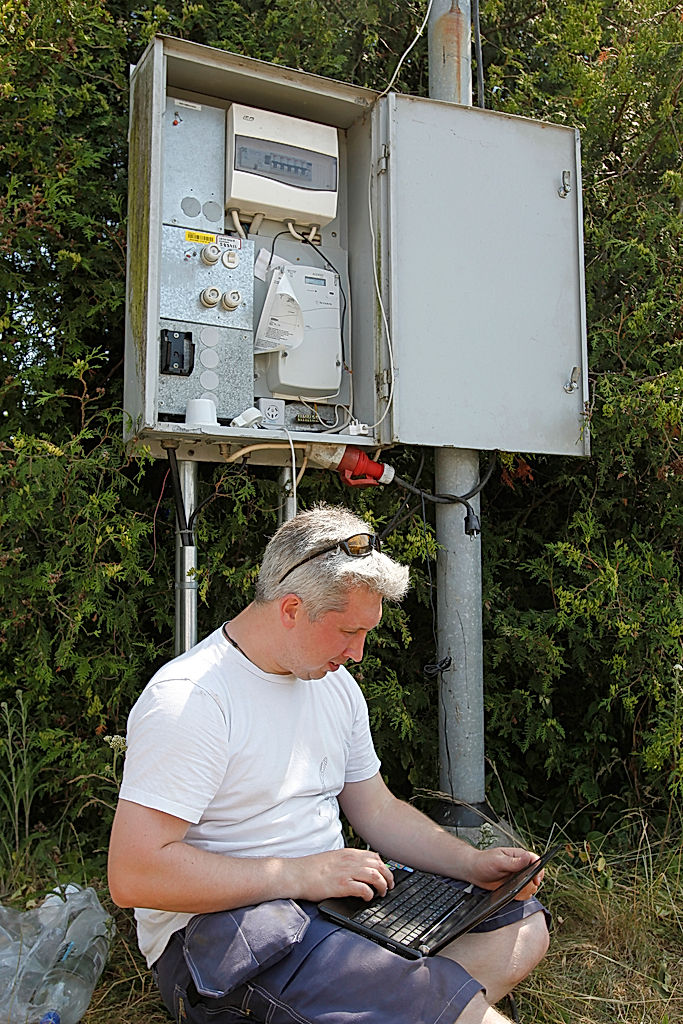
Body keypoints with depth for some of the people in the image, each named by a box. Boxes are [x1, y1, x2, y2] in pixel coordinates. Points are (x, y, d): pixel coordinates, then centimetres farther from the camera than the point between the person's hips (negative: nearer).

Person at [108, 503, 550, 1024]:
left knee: (523, 924, -1)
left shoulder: (336, 684, 9)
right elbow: (133, 873, -23)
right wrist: (299, 875, -23)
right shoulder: (189, 700, -19)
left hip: (332, 895, 9)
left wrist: (475, 864, 1)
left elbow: (378, 809, 15)